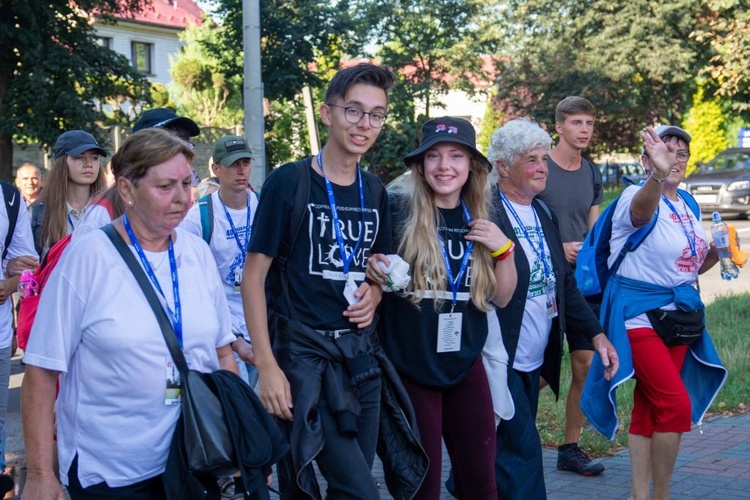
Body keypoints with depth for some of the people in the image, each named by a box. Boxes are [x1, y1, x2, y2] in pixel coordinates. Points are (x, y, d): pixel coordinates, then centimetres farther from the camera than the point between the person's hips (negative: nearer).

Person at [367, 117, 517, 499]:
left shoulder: (482, 219, 4)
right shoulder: (398, 213, -10)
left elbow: (502, 297, 8)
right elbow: (372, 269, -1)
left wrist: (503, 248, -8)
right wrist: (374, 270, -23)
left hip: (466, 365, 4)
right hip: (409, 366, -4)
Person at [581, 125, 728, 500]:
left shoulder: (687, 204, 9)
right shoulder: (637, 196, -14)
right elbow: (641, 210, -42)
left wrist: (714, 254, 2)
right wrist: (657, 175, -62)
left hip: (678, 313, 7)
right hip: (638, 314, -7)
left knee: (650, 407, 12)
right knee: (677, 404, -15)